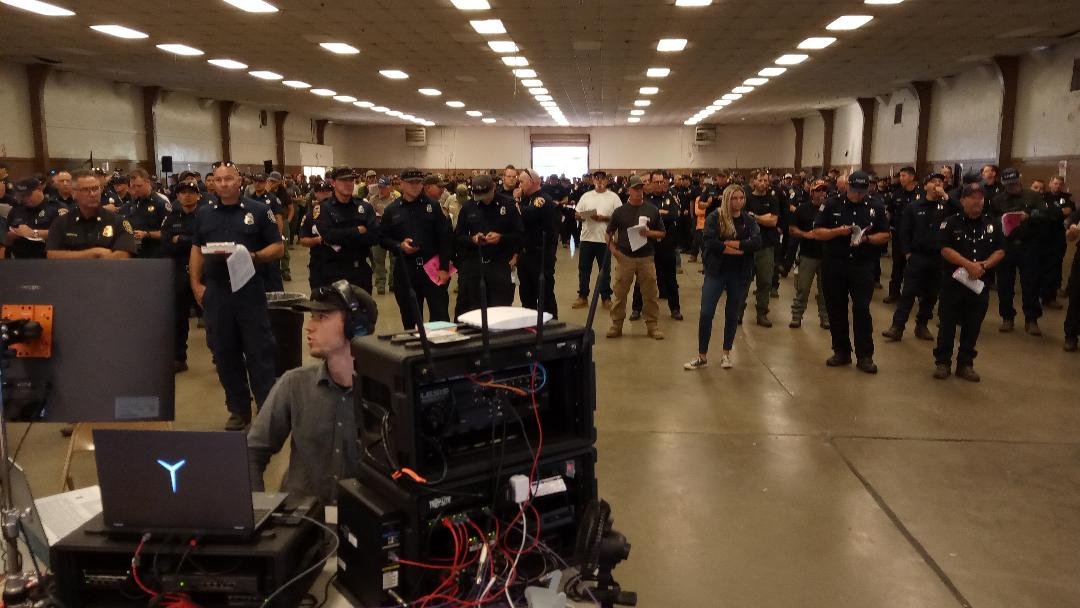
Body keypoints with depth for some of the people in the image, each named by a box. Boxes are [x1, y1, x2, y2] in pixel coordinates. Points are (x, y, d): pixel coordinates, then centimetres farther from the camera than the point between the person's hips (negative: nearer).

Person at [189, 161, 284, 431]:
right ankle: (239, 410, 21)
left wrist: (252, 257, -16)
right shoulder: (204, 214, 12)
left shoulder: (258, 211, 0)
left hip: (250, 290, -4)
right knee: (225, 354, 9)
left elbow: (278, 248, 0)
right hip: (215, 292, 4)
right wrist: (196, 285, 6)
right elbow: (197, 250, 16)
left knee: (259, 353, -1)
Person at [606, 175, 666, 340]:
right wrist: (613, 248, -5)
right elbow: (609, 233, 11)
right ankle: (616, 325, 14)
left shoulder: (652, 210, 6)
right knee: (619, 293, 3)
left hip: (646, 258, 1)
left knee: (651, 294, 4)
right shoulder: (620, 211, 4)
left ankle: (652, 326, 15)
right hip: (625, 257, 0)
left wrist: (649, 233, -11)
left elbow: (661, 233, 9)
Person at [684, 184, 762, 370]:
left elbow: (756, 242, -12)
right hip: (716, 271, -2)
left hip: (740, 273, 3)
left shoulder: (749, 221, 4)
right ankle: (702, 356, 7)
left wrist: (730, 243, -19)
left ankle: (726, 354, 25)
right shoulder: (714, 218, -4)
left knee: (733, 314, 11)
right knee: (706, 313, -5)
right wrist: (739, 249, -15)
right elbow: (710, 242, -19)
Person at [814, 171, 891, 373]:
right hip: (834, 265, 1)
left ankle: (865, 356, 3)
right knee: (836, 310, 7)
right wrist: (838, 231, -17)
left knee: (862, 309, -5)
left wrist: (867, 238, -11)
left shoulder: (875, 208, 4)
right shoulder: (832, 205, 1)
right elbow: (817, 232, 0)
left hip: (862, 266, -1)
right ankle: (841, 352, 20)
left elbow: (885, 235, 8)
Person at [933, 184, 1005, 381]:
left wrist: (984, 265, -13)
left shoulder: (992, 225, 8)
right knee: (948, 324, 2)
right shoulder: (951, 223, -3)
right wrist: (969, 264, -20)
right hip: (953, 281, -3)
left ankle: (965, 364, 18)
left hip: (980, 283, 3)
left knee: (973, 326, 8)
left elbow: (1000, 251, 5)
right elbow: (945, 250, -12)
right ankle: (943, 362, 11)